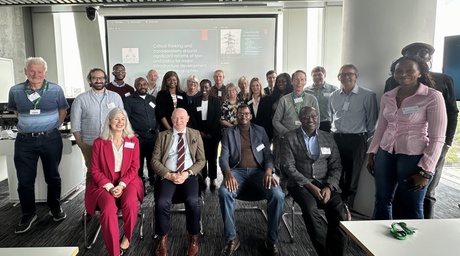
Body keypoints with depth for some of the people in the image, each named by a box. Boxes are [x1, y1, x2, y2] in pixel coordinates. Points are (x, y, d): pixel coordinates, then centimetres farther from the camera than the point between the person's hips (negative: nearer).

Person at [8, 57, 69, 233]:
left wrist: (53, 127, 8)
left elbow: (62, 110, 9)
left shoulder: (56, 90, -4)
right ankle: (28, 214, 22)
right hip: (24, 141, 1)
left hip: (51, 140, -1)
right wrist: (29, 125, 12)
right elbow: (16, 111, 15)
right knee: (25, 180, 5)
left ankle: (55, 208, 30)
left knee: (53, 176, 12)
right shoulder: (15, 91, -1)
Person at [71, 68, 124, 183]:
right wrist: (80, 143, -4)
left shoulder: (115, 97, 8)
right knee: (92, 173, 6)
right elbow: (75, 125, 3)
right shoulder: (81, 99, 3)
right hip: (90, 145, -1)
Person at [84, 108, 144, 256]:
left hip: (127, 182, 1)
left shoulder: (133, 141, 5)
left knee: (130, 204, -31)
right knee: (109, 208, -31)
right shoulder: (99, 142, 2)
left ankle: (126, 237, -2)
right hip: (104, 184, 0)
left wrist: (121, 185, -14)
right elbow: (95, 170, 1)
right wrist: (110, 187, -13)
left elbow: (134, 167, 2)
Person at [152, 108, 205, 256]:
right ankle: (163, 238, 1)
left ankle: (194, 237, -1)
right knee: (162, 202, -27)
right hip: (167, 175, 1)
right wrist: (169, 175, -12)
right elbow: (155, 160, 4)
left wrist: (187, 173, -11)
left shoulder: (195, 135, 11)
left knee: (193, 201, -29)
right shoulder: (163, 136, 11)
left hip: (189, 175, 0)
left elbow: (201, 160, 6)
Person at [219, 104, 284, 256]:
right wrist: (228, 174, -21)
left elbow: (268, 154, 8)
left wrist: (268, 171, -15)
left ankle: (271, 240, -9)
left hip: (258, 171, 1)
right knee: (224, 193, -33)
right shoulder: (229, 133, 12)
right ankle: (232, 238, -15)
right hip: (237, 171, 0)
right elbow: (223, 157, 1)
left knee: (278, 195, -28)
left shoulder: (260, 131, 15)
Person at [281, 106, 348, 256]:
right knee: (310, 209, -32)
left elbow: (336, 167, 8)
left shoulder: (328, 138, 12)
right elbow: (288, 167, -7)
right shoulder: (290, 138, 2)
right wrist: (310, 186, -15)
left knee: (338, 210, -25)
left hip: (325, 183, 3)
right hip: (300, 183, -2)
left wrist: (329, 187, -10)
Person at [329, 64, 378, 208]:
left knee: (352, 178, 5)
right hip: (336, 139, 5)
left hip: (356, 140, -4)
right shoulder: (333, 96, 10)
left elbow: (372, 120, -2)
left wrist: (366, 139, 2)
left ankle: (348, 206, 18)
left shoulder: (368, 95, -6)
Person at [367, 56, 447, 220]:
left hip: (413, 157, -4)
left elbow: (438, 138, -11)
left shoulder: (433, 97, -10)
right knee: (381, 201, 15)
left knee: (411, 208, 8)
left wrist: (426, 171, -14)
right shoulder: (387, 97, 4)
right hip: (385, 154, 5)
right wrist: (371, 154, 9)